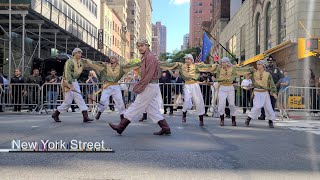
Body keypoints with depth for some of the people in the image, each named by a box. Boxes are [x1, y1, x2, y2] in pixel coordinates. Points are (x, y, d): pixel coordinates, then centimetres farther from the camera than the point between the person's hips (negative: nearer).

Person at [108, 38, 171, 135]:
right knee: (152, 109, 10)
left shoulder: (150, 57, -13)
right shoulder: (145, 58, 18)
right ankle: (165, 128, 11)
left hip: (150, 86, -10)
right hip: (151, 86, 10)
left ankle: (121, 126, -1)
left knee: (136, 106, -6)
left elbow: (149, 75, -21)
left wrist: (139, 87, -19)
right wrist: (138, 85, 9)